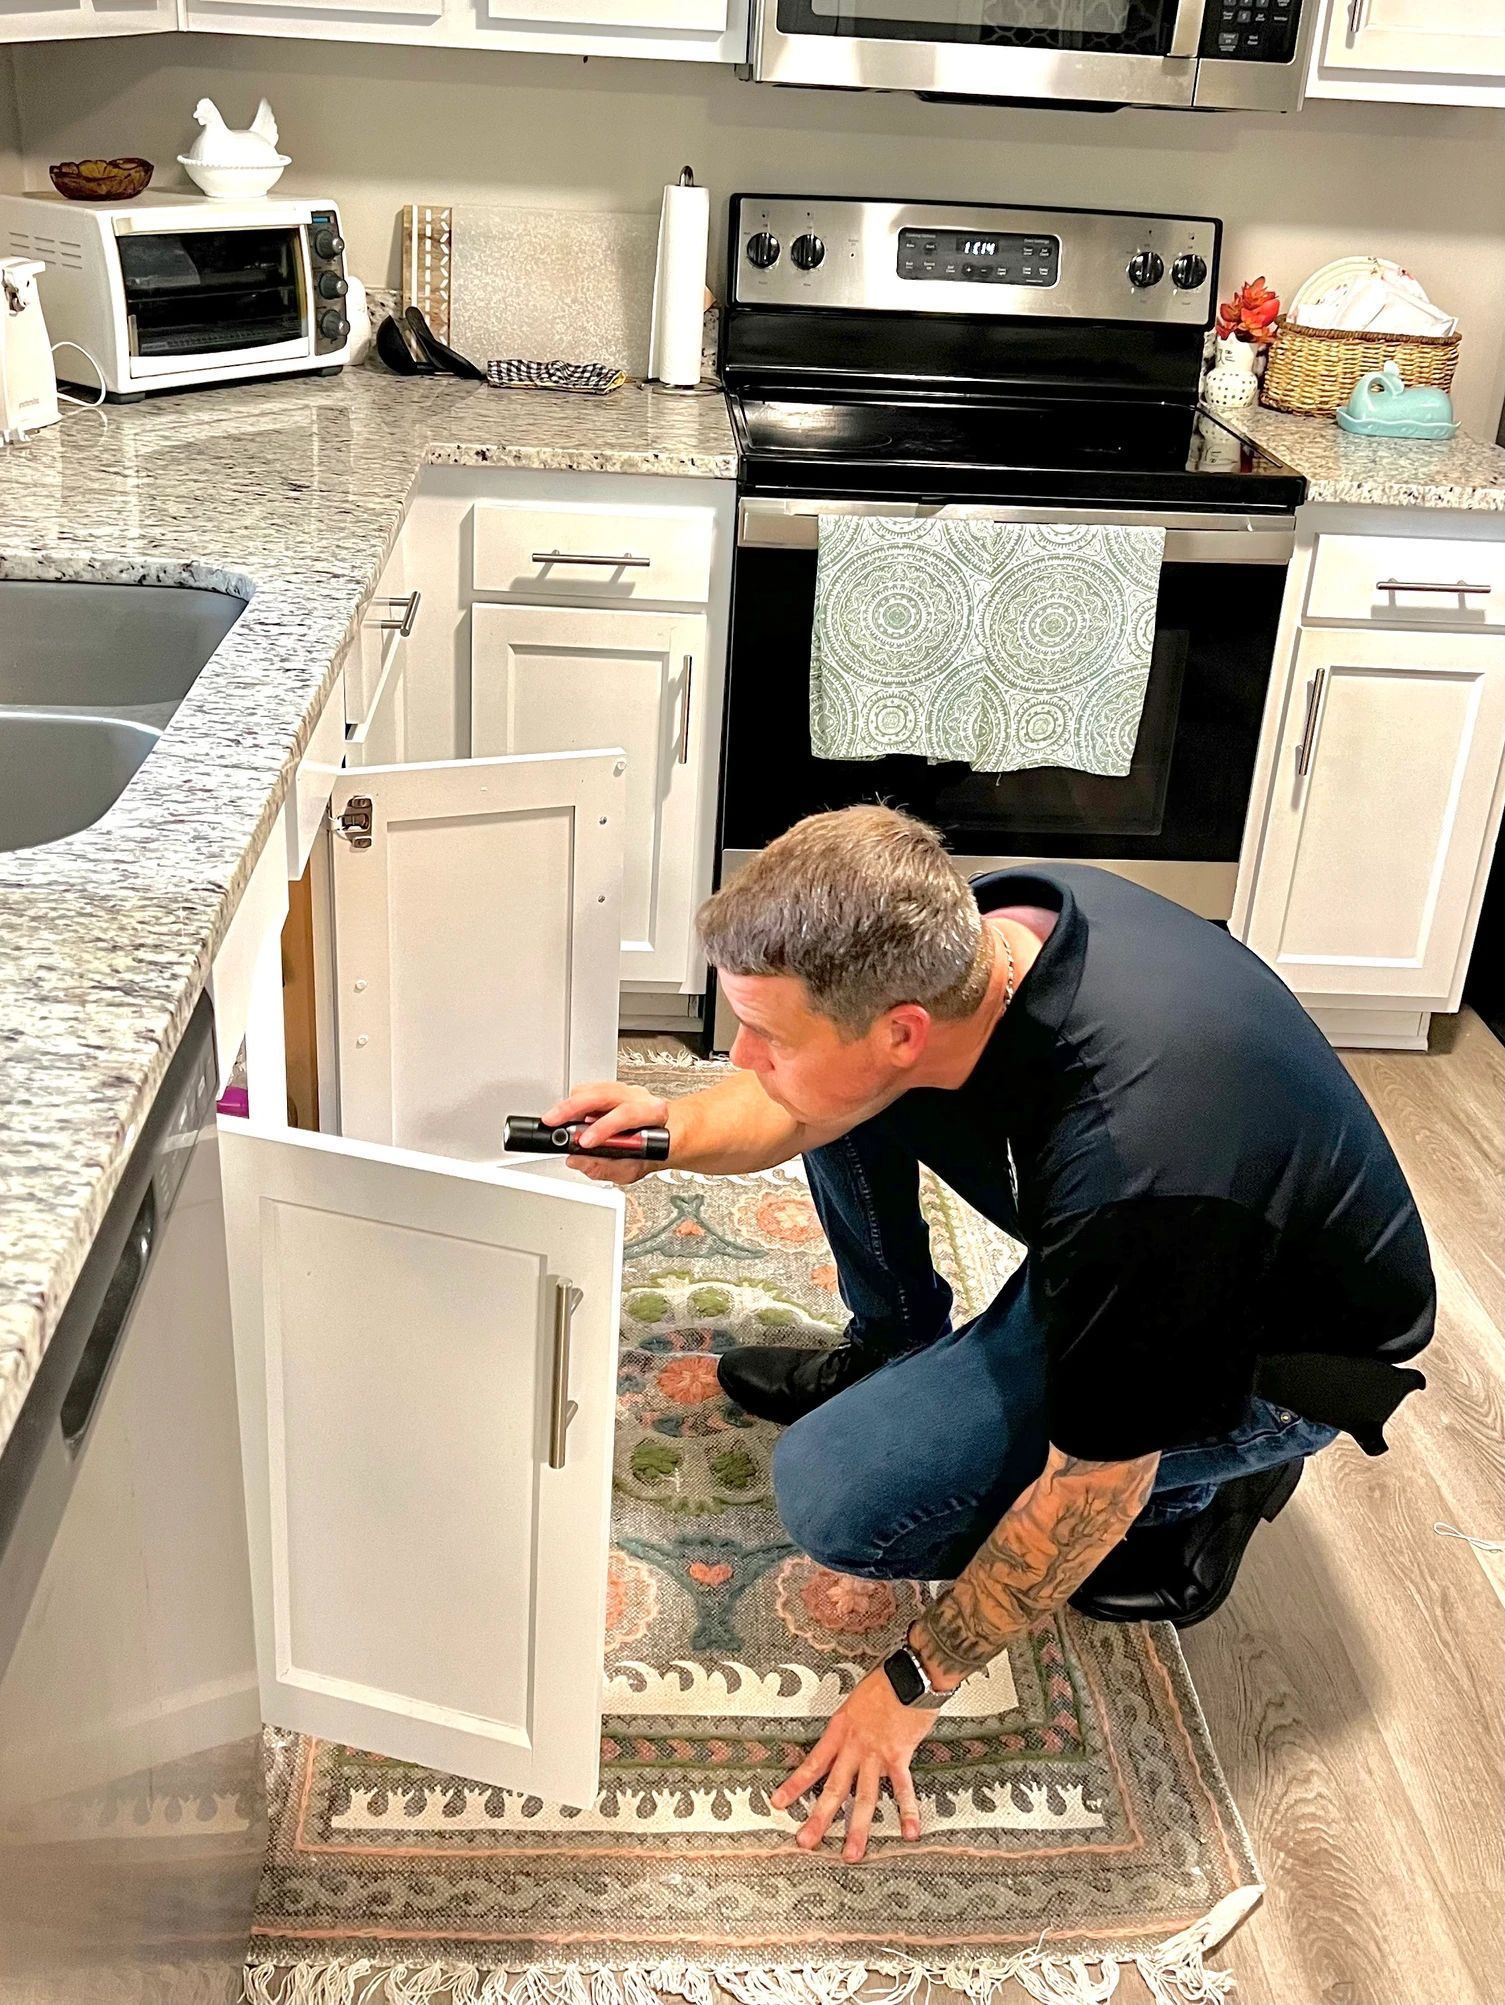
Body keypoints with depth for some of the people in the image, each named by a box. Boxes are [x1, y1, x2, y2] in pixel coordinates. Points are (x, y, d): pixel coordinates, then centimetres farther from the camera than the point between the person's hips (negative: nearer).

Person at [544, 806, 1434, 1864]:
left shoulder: (1131, 1175, -41)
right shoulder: (983, 924, -21)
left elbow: (1092, 1490, -26)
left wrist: (913, 1685, -12)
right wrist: (680, 1129, -19)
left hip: (1277, 1348, -7)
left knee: (833, 1492, -21)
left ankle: (1199, 1493, 1)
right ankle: (896, 1352, 19)